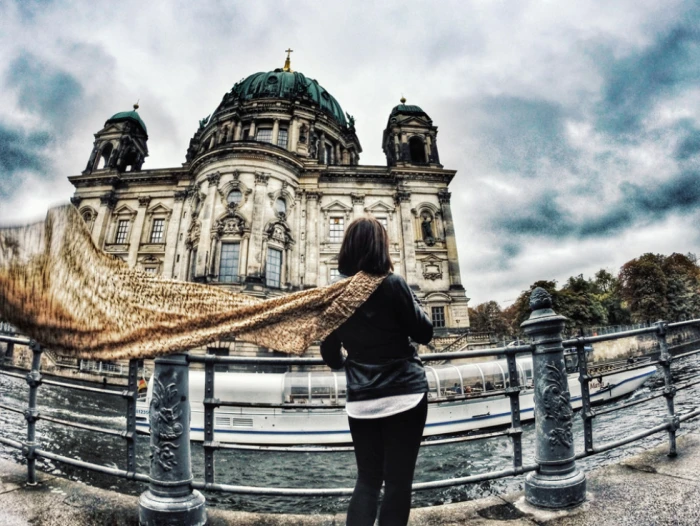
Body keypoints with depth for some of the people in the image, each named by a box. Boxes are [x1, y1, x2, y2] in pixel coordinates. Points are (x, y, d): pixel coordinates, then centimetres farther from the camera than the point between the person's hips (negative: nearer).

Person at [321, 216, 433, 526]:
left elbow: (330, 355, 8)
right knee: (398, 481, 9)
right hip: (404, 394, -4)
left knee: (367, 479, 17)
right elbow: (424, 334, -5)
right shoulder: (392, 283, -13)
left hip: (361, 401, 4)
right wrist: (412, 302, 8)